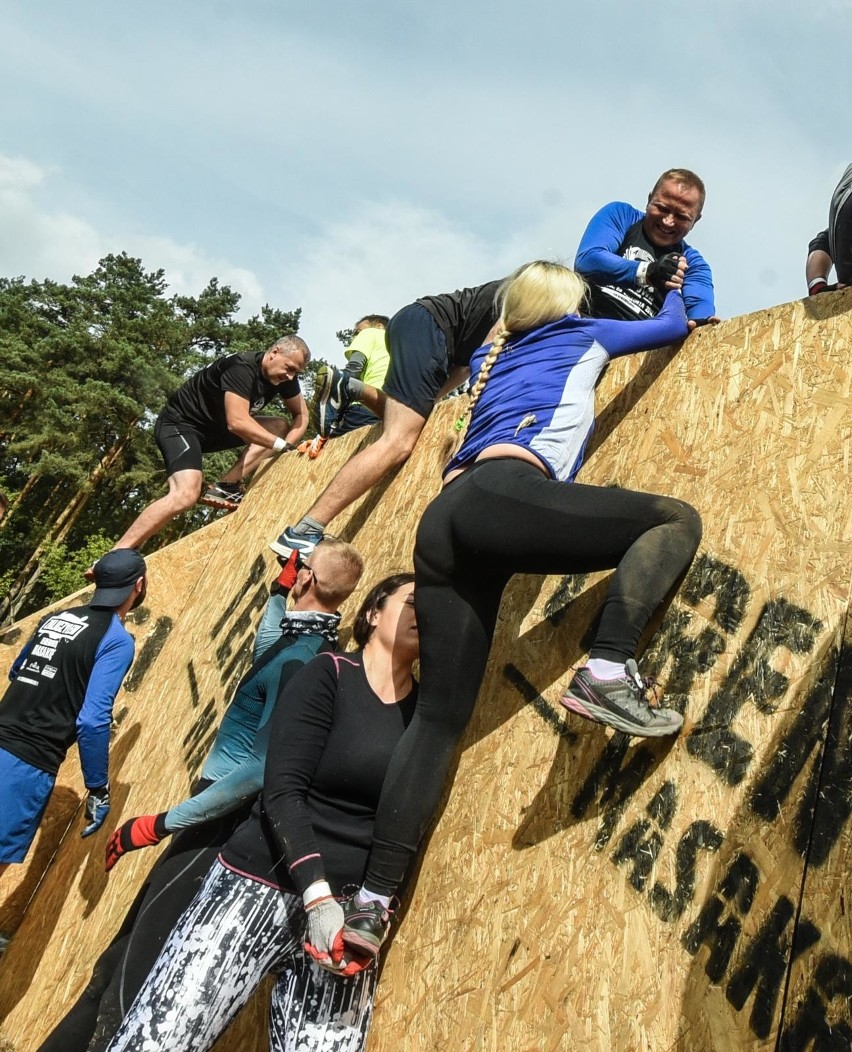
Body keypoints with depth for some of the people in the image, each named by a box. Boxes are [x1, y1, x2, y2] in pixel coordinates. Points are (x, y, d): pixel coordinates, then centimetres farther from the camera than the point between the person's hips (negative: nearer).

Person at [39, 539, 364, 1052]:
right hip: (225, 816, 10)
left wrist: (160, 824, -21)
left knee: (130, 985, -8)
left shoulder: (300, 659, -20)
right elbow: (266, 646, 34)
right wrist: (280, 589, 28)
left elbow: (262, 769, -27)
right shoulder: (311, 647, 9)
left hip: (225, 825, -10)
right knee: (113, 969, 15)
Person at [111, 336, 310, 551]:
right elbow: (237, 422, -36)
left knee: (280, 427, -2)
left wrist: (286, 447, -11)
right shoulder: (242, 367, -27)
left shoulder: (284, 376, -3)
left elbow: (301, 414, 7)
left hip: (216, 426, 9)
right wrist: (281, 445, -28)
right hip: (180, 424, -9)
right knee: (187, 494, -30)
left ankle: (226, 487, -12)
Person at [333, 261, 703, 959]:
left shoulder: (492, 358, 37)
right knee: (678, 519, 6)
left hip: (442, 522, 6)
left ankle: (373, 899, 1)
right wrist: (678, 287, 61)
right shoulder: (582, 336, 26)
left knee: (439, 714, 6)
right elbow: (676, 325, 42)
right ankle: (608, 673, -15)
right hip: (505, 494, -6)